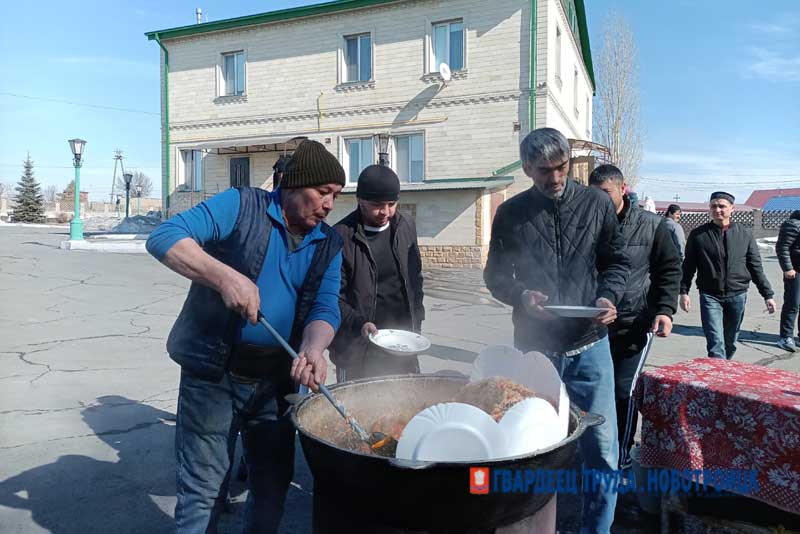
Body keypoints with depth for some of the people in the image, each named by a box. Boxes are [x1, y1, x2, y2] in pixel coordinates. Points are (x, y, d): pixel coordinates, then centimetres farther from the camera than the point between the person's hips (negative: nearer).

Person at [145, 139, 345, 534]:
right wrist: (224, 276, -32)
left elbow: (325, 308, -5)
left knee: (273, 484, 19)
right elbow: (164, 237, -18)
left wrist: (312, 348, -27)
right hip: (213, 375, -5)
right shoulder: (240, 206, -9)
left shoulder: (328, 245, 5)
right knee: (205, 490, 4)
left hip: (276, 379, 5)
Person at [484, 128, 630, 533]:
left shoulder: (596, 203, 2)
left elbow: (616, 261, 9)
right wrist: (521, 295, -14)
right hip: (533, 345, 0)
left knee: (602, 449, 5)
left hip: (589, 345, 0)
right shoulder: (511, 213, 0)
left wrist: (609, 297, -10)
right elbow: (495, 275, 6)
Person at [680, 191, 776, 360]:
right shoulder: (698, 234, 0)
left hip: (737, 296, 2)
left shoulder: (745, 234, 4)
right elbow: (688, 266, 4)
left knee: (730, 343, 13)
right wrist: (684, 292, -4)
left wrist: (768, 295, 4)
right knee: (716, 343, -11)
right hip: (710, 296, -2)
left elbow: (756, 268, 7)